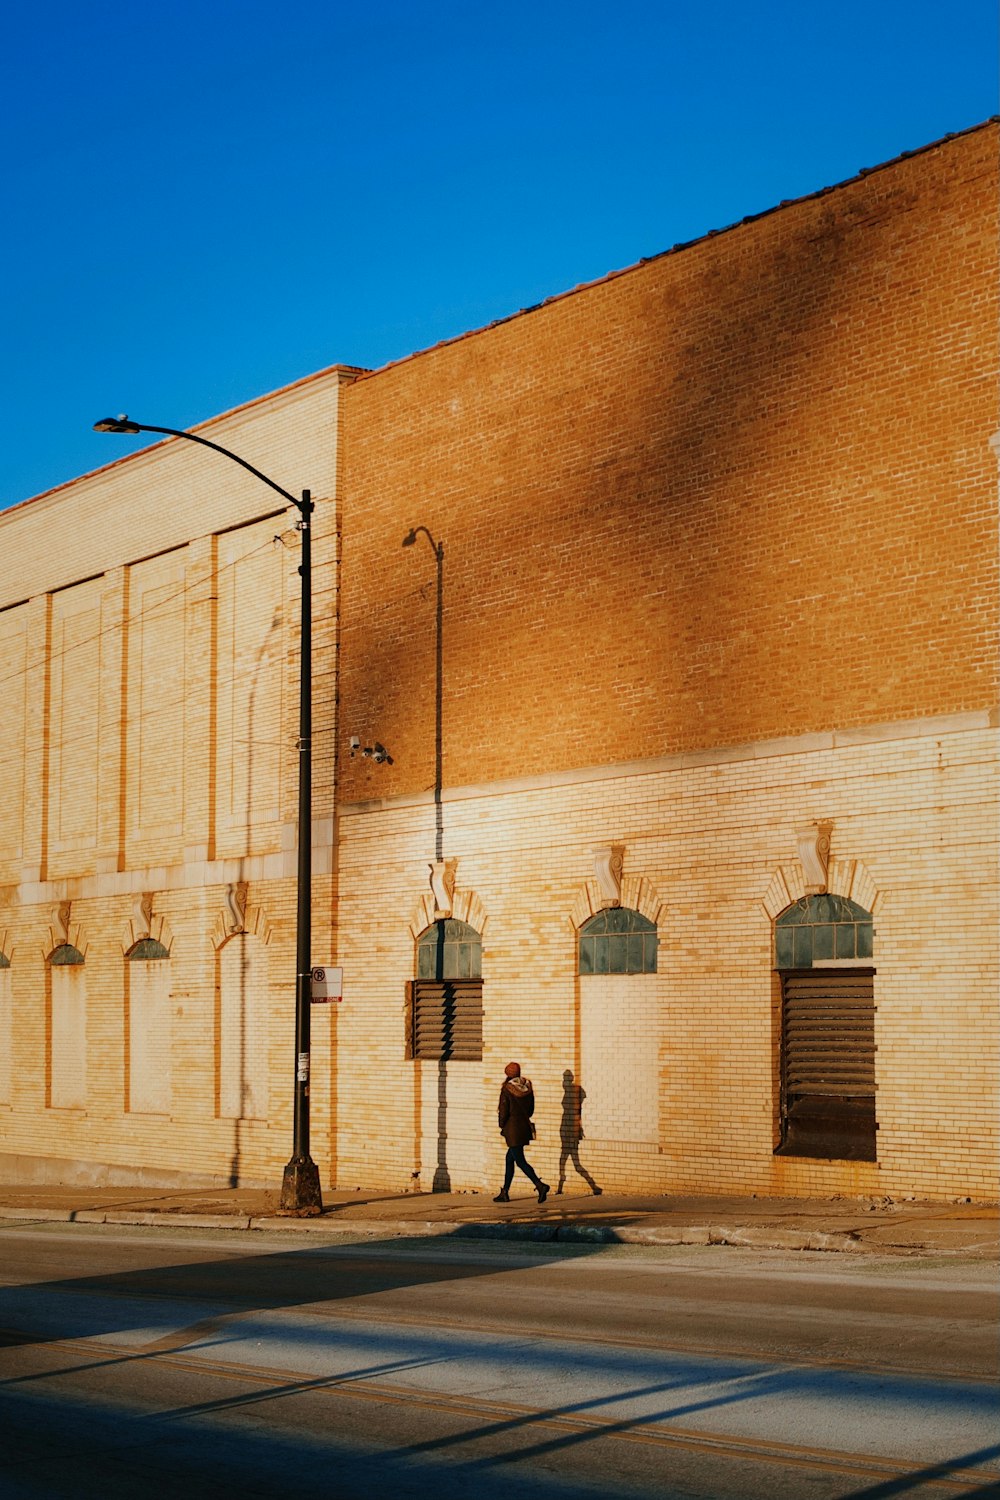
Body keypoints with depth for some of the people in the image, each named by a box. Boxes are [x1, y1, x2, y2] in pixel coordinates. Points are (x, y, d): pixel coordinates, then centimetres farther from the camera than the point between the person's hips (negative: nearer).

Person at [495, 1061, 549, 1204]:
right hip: (525, 1126, 7)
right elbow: (531, 1109, 11)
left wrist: (502, 1126, 3)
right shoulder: (527, 1087, 5)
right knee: (509, 1159, 17)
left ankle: (540, 1185, -22)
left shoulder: (507, 1089, -14)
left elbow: (503, 1110, -12)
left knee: (520, 1161, -6)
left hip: (513, 1128, -7)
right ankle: (505, 1192, 22)